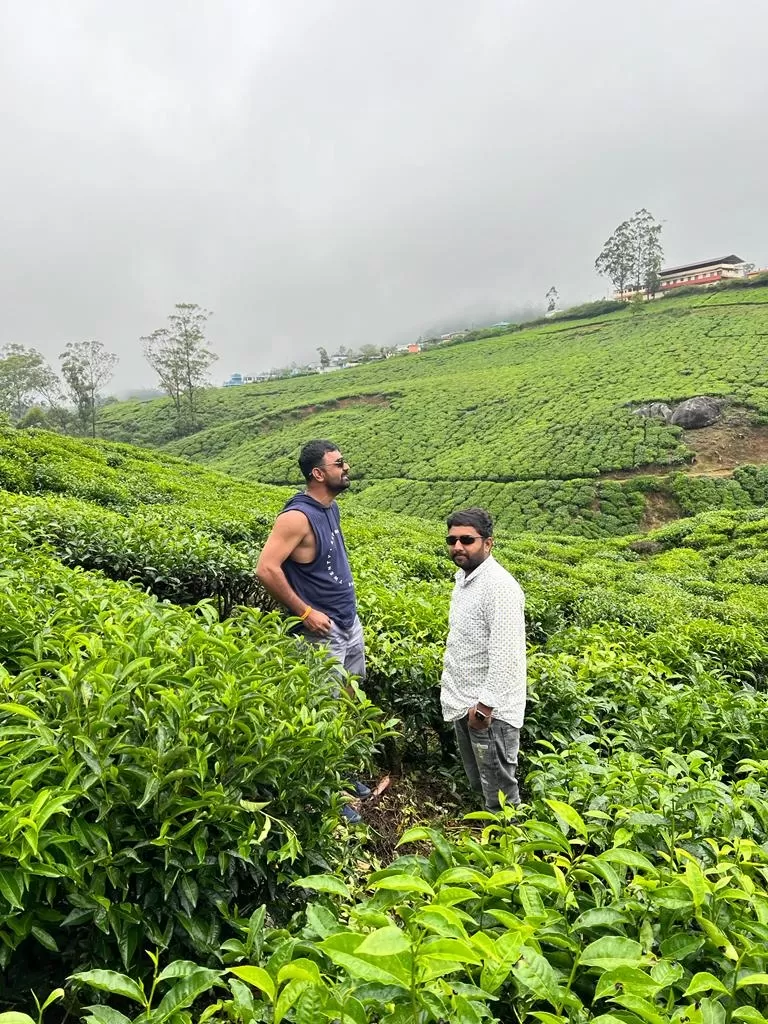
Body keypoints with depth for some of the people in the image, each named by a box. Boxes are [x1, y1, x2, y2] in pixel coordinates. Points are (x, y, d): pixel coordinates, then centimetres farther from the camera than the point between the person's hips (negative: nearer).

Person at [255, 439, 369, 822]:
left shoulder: (331, 508, 6)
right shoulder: (298, 515, -21)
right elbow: (266, 569, -27)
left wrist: (346, 598, 13)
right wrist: (304, 612, -21)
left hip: (350, 622, 9)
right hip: (323, 631, -9)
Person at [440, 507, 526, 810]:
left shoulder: (498, 586, -23)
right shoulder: (463, 577, 8)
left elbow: (505, 656, -27)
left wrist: (485, 706, -25)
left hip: (488, 709, -9)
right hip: (463, 704, 9)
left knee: (499, 794, 6)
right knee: (477, 785, 24)